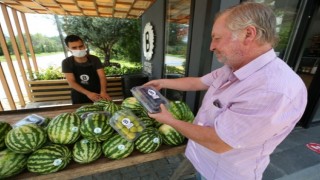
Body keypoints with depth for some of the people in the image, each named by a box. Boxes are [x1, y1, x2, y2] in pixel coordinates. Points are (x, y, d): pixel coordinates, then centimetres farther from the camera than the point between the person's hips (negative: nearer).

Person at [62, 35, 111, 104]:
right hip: (79, 97, 1)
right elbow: (71, 82, -16)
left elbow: (102, 77, -19)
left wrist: (103, 92, -37)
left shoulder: (94, 59, -11)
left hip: (96, 94, 0)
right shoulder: (66, 62, -10)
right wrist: (88, 93, -32)